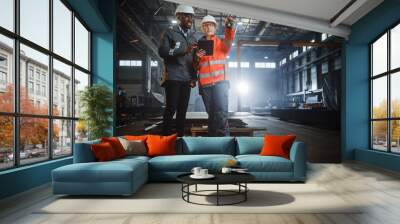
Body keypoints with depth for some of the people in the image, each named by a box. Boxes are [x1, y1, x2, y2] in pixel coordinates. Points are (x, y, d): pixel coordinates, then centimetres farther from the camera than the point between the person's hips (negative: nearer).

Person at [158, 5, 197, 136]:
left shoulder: (192, 37, 19)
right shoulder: (170, 33, 4)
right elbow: (162, 51, -9)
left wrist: (194, 77, 8)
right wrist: (183, 50, -19)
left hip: (187, 79, 5)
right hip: (173, 77, -4)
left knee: (183, 109, 4)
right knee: (171, 108, -7)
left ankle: (180, 135, 10)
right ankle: (166, 135, 1)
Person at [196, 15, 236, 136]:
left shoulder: (221, 42, 8)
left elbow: (229, 42, -17)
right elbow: (196, 67, 12)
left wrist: (229, 27, -37)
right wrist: (197, 58, -10)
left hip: (220, 82, -3)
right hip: (205, 84, 3)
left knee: (221, 113, -11)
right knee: (211, 114, 10)